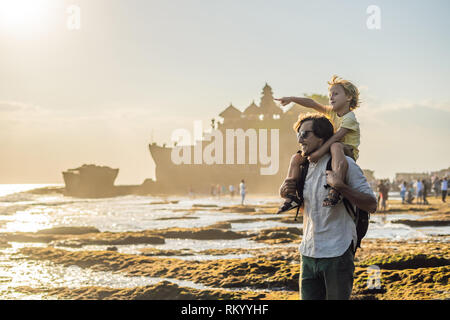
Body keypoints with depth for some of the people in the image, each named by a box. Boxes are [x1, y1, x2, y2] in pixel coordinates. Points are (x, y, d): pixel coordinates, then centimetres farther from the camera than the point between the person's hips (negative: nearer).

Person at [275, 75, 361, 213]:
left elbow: (336, 136, -25)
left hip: (348, 151, -9)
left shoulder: (349, 117, -13)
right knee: (296, 158, -1)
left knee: (335, 146, -44)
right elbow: (312, 104, 7)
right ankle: (290, 196, -9)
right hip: (329, 151, 9)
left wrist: (319, 152, -35)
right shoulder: (332, 112, 12)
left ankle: (335, 191, -57)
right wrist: (292, 99, -6)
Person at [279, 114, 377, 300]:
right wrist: (284, 192, 6)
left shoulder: (344, 163, -7)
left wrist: (340, 186, -22)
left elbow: (371, 205, -10)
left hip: (337, 254, -6)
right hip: (308, 254, 6)